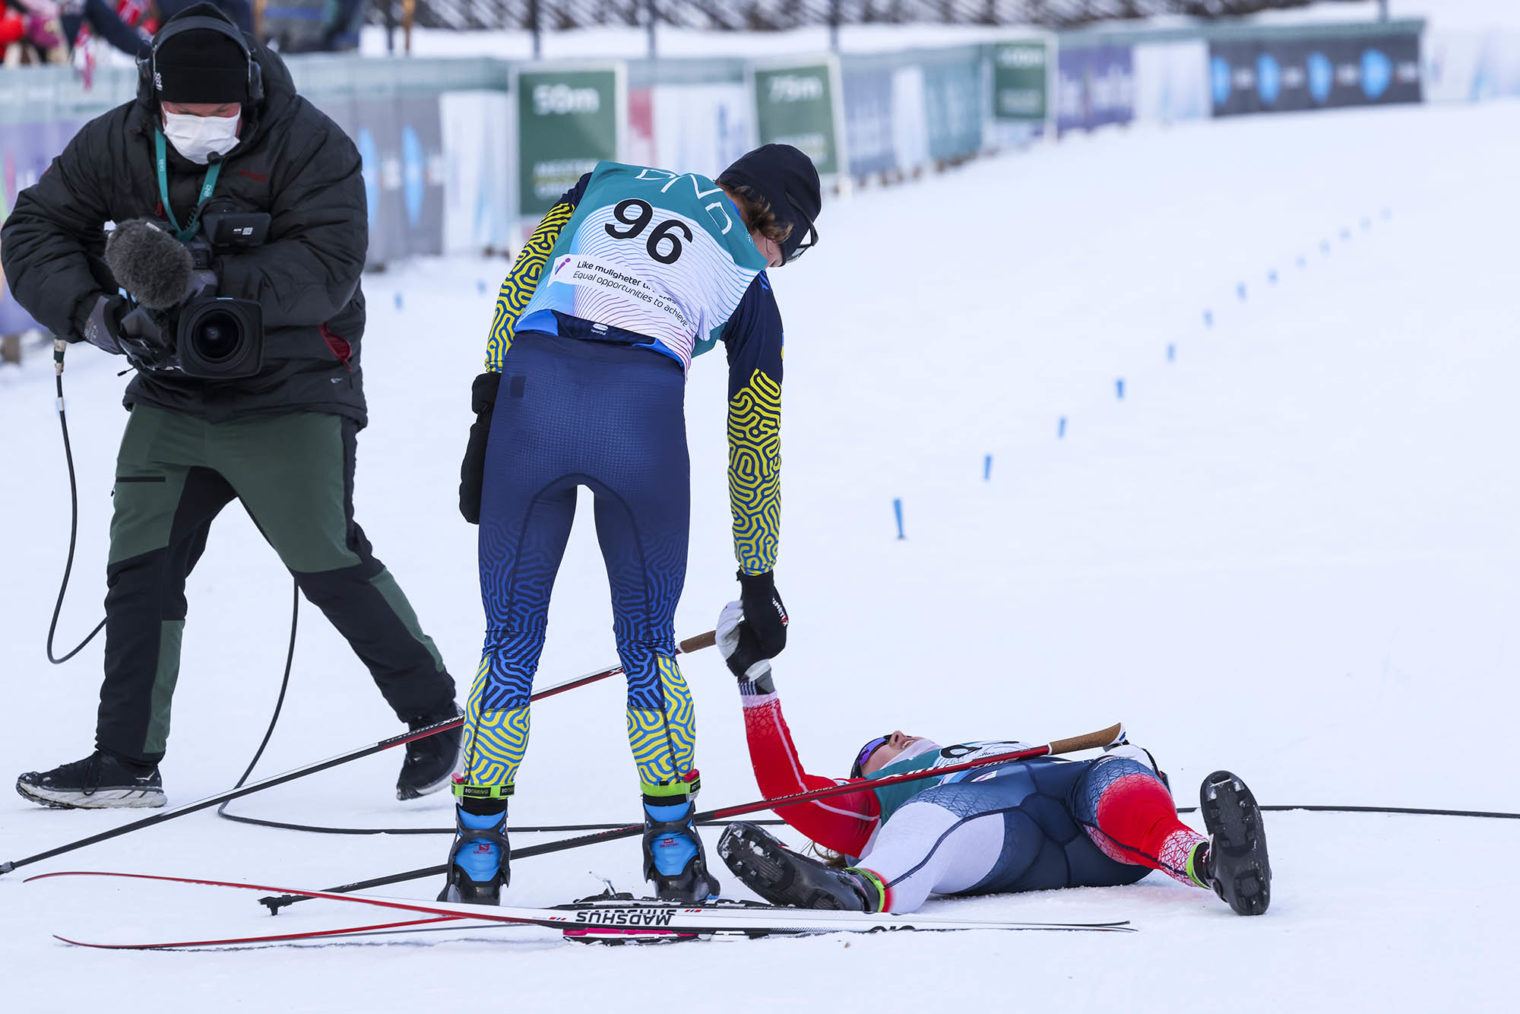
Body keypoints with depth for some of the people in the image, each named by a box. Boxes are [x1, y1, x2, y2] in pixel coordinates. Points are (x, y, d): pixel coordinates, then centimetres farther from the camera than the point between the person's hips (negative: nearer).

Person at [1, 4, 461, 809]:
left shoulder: (309, 146, -15)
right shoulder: (116, 147, -2)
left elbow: (328, 267, -23)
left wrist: (215, 283, -31)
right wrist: (91, 309, -17)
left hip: (287, 394, -5)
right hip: (172, 399, 5)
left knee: (328, 564, -10)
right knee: (139, 567, 1)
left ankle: (435, 715, 9)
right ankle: (126, 763, 9)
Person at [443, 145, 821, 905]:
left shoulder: (607, 182, 29)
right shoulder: (749, 282, 23)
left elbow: (516, 290, 15)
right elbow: (756, 448, 26)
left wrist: (486, 417, 12)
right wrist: (758, 585, 33)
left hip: (532, 393, 1)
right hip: (646, 412, -1)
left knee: (511, 638, 14)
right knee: (649, 641, 19)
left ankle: (478, 852, 13)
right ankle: (672, 850, 17)